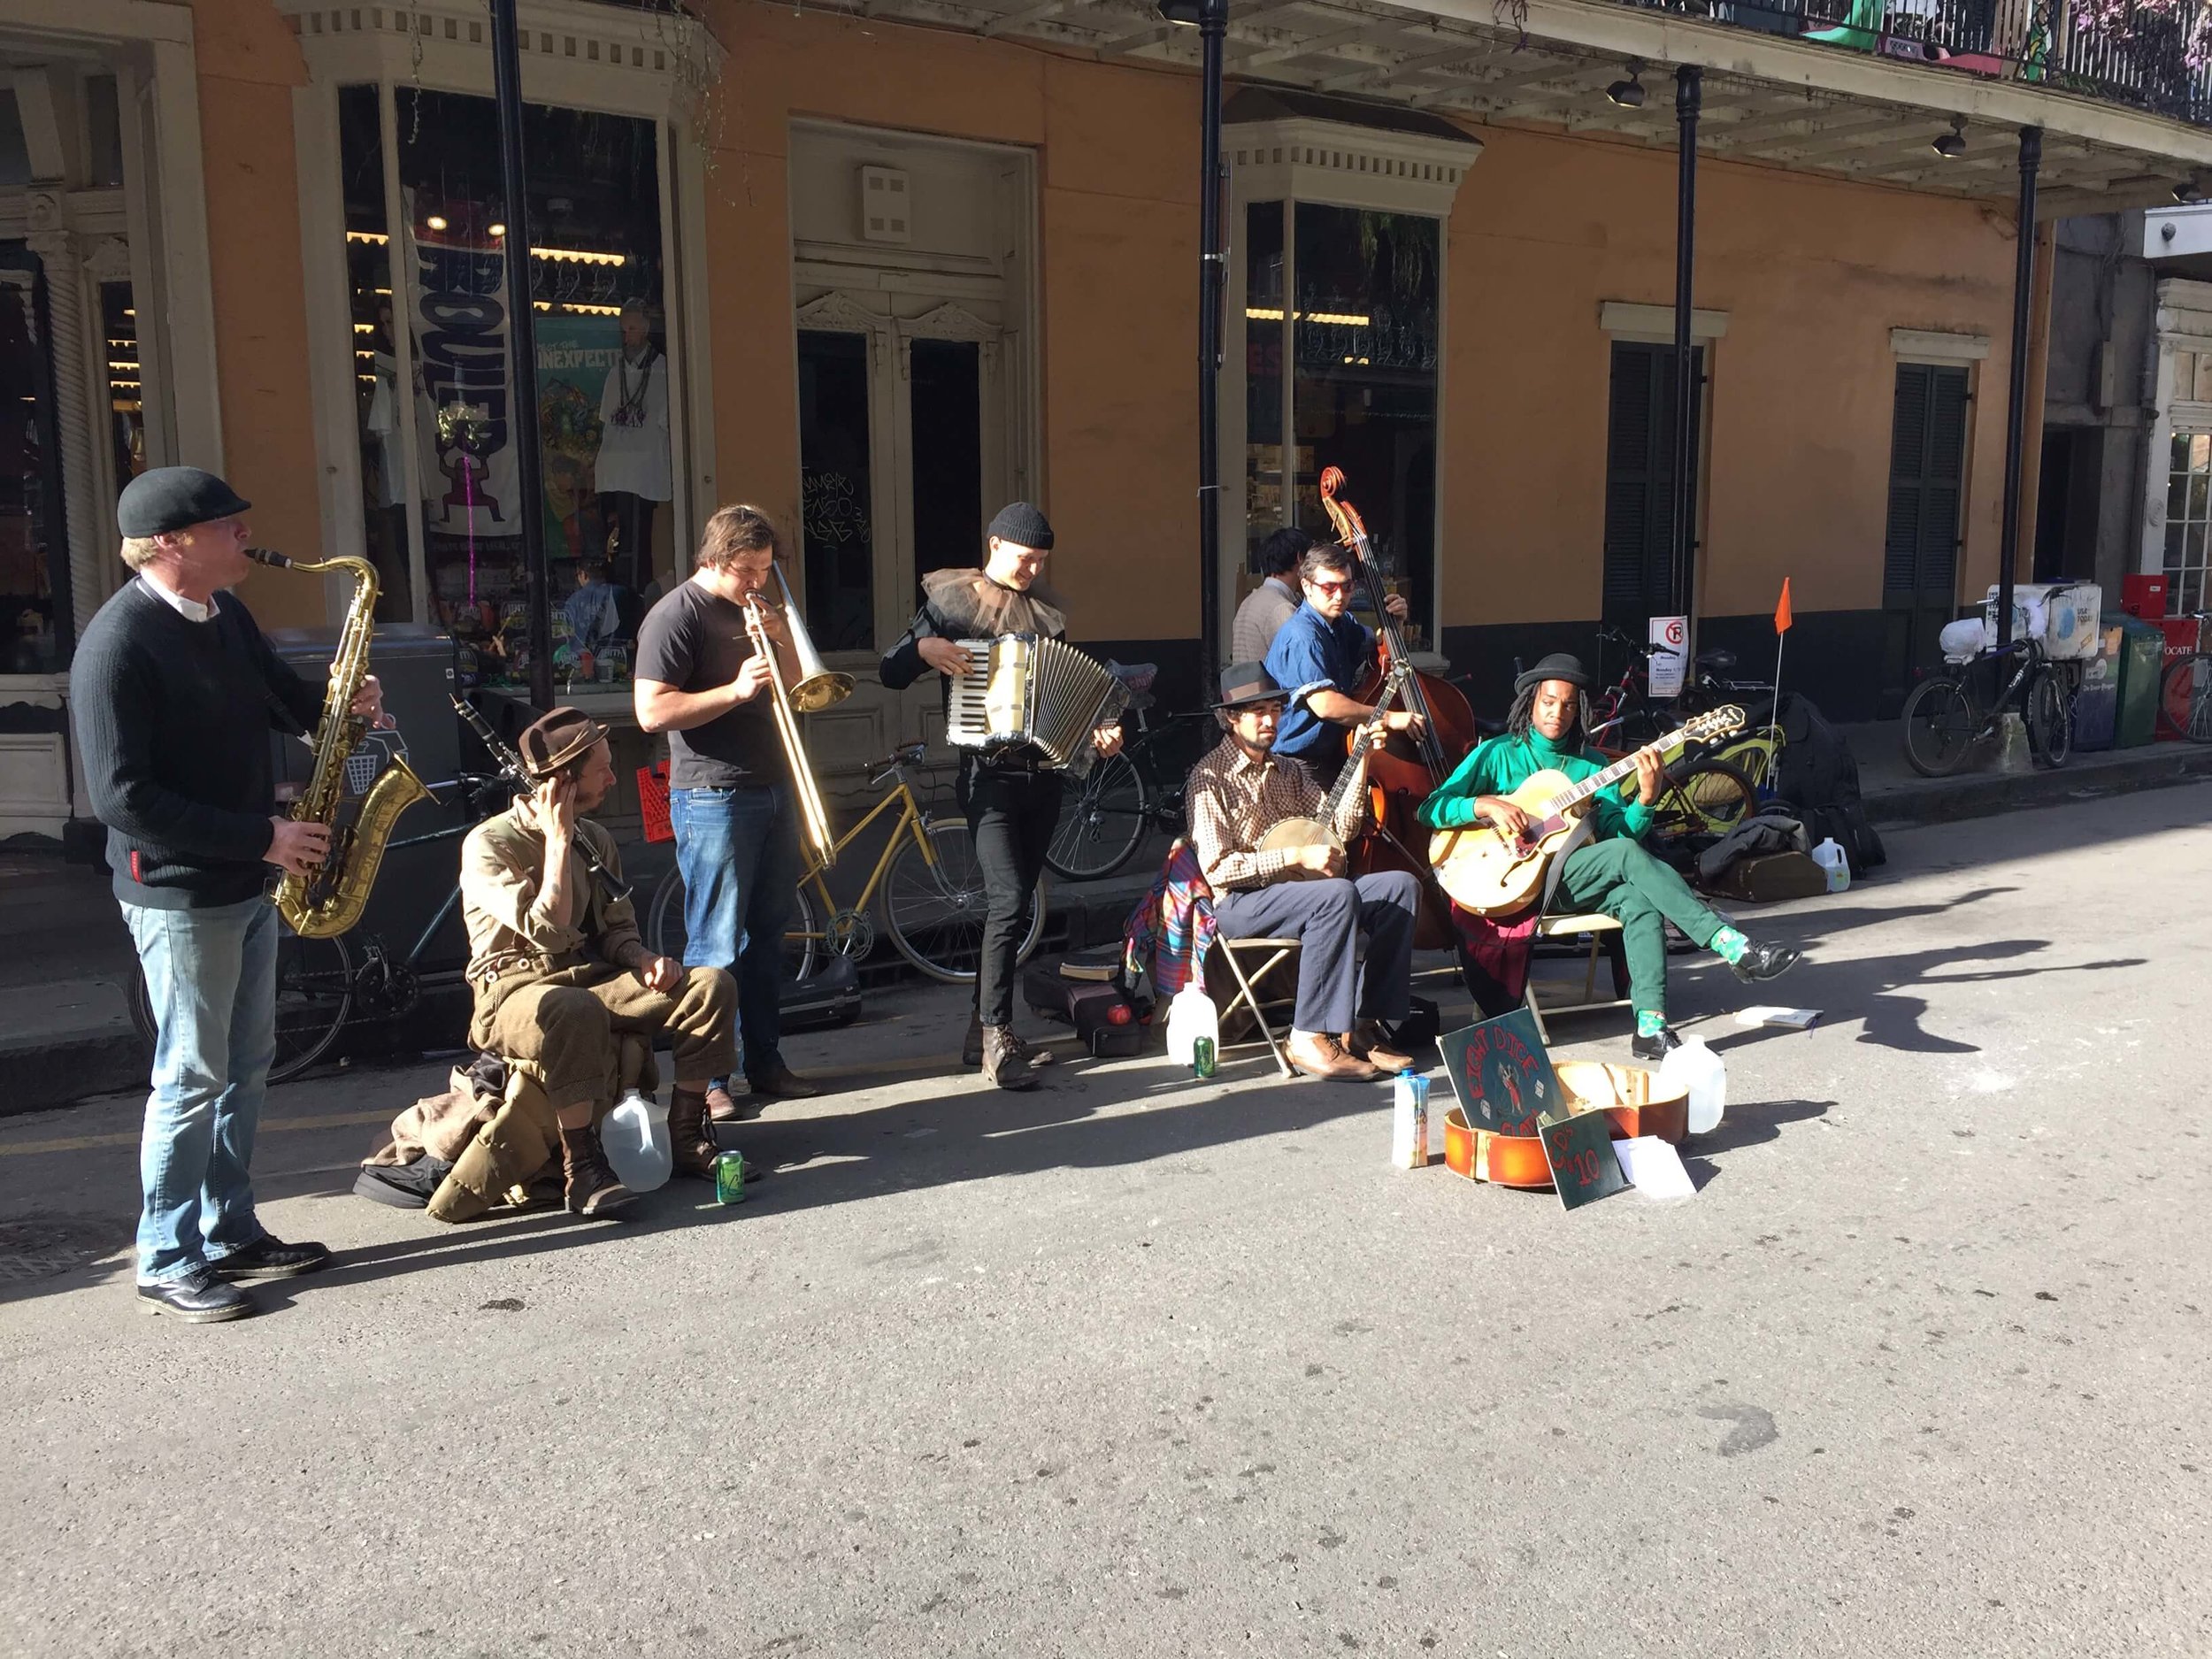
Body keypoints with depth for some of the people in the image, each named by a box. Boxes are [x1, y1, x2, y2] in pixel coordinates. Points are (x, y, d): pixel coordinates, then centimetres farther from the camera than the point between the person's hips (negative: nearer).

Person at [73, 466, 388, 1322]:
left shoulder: (224, 613, 6)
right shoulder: (118, 644, -21)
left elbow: (280, 694, 20)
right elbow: (123, 798, -24)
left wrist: (340, 703, -4)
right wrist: (262, 836, -23)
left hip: (247, 882, 9)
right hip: (177, 892, -9)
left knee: (247, 1064, 16)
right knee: (193, 1077, 0)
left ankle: (230, 1232, 28)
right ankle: (167, 1262, 14)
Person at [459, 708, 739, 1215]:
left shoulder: (595, 839, 11)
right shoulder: (488, 844, -11)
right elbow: (548, 932, -22)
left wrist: (645, 961, -8)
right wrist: (558, 839, -17)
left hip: (594, 979, 7)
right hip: (516, 991, -6)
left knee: (711, 985, -15)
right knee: (575, 1011, -43)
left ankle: (685, 1137, -6)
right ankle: (581, 1170, -31)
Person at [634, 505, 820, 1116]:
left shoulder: (759, 604, 14)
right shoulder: (677, 615, -10)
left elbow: (794, 687, 17)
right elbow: (651, 711, -18)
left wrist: (782, 639, -2)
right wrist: (735, 689, -25)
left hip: (771, 788, 8)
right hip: (713, 799, -8)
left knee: (767, 932, 13)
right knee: (716, 944, -5)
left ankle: (765, 1062, 23)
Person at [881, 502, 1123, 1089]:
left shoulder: (1046, 612, 14)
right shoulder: (950, 600, 1)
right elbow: (892, 672, 1)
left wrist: (1097, 732, -1)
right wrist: (923, 648, -18)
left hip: (1043, 774, 6)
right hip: (988, 774, -5)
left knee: (1012, 902, 10)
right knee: (1009, 900, -17)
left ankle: (984, 1032, 19)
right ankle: (997, 1042, -12)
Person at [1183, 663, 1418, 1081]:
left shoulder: (1289, 770, 18)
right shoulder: (1210, 777, -5)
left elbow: (1340, 828, 7)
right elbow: (1217, 868, -15)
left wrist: (1362, 761, -1)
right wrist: (1297, 856, -18)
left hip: (1302, 894, 7)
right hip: (1240, 904, -7)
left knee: (1401, 885, -13)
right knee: (1338, 894, -34)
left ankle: (1363, 1023, -14)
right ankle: (1310, 1039, -29)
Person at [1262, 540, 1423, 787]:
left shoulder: (1341, 624, 10)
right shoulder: (1302, 637, -21)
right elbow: (1325, 705, -30)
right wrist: (1388, 718, -25)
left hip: (1332, 756, 9)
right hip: (1302, 766, -9)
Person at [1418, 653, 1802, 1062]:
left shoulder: (1592, 764, 17)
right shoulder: (1497, 754, 6)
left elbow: (1618, 830, 3)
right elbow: (1430, 809, -2)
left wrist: (1646, 796, -15)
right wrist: (1487, 806, -18)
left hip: (1581, 879, 5)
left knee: (1641, 900, -29)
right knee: (1628, 856, -28)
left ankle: (1650, 1026, -34)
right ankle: (1733, 946, -31)